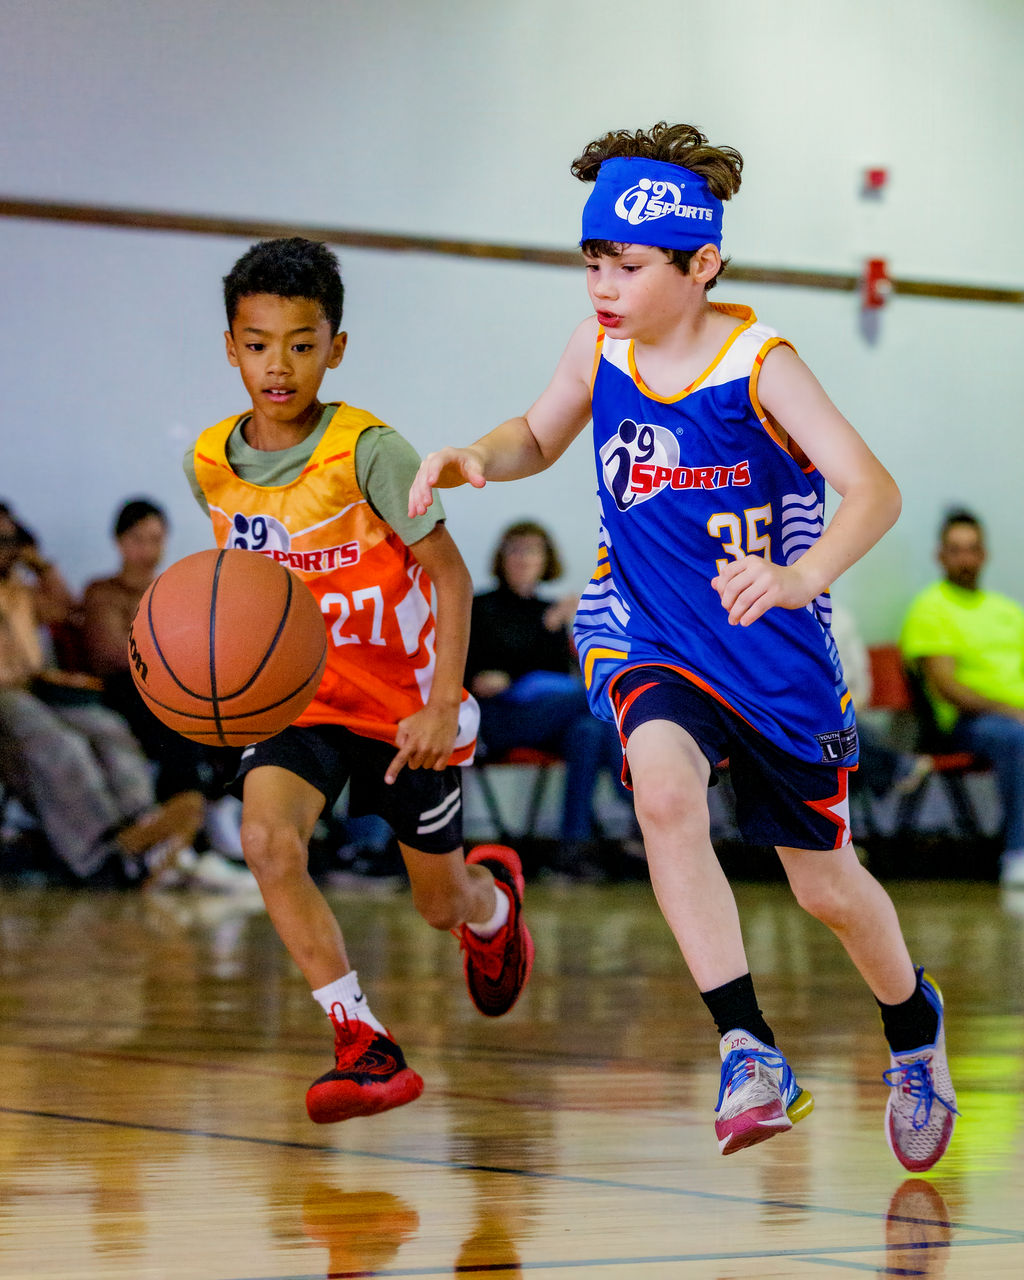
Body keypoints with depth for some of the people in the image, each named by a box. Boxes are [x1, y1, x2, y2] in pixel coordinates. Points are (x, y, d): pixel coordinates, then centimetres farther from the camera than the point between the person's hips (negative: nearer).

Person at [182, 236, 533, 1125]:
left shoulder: (368, 451, -21)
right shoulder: (209, 465, -7)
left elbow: (450, 574, -17)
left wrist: (443, 706, -24)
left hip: (403, 704, -3)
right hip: (296, 697, 3)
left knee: (441, 903, 13)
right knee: (267, 840, -27)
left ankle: (494, 895, 54)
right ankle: (366, 1048, -19)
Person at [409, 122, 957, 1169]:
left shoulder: (758, 364, -20)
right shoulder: (600, 349, -6)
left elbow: (873, 490, -30)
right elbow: (538, 438, 14)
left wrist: (800, 579, -49)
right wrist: (471, 459, -10)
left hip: (774, 653, -2)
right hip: (647, 640, 2)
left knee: (826, 885, 10)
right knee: (665, 792, -31)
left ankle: (914, 1026, 43)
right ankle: (748, 1051, -28)